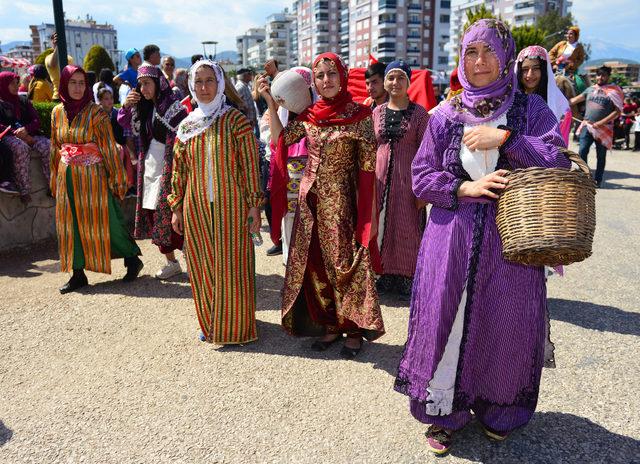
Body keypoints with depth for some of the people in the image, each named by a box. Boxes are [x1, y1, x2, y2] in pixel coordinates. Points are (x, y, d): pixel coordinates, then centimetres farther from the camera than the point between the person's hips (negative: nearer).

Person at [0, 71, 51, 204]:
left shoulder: (24, 100, 18)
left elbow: (36, 120, 9)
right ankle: (24, 191, -40)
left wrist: (26, 129, -13)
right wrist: (17, 133, -18)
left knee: (47, 146, -27)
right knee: (21, 148, -38)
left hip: (29, 134, 4)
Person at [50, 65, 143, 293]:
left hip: (92, 175, -5)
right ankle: (78, 274, 15)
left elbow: (109, 148, -9)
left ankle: (133, 260, 17)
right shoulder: (57, 113, 7)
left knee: (102, 222, -1)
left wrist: (116, 179, -11)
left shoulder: (95, 112, -8)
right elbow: (55, 148, 14)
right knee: (71, 224, 6)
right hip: (67, 176, 5)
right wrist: (55, 179, 14)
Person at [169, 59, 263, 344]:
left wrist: (254, 205, -10)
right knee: (202, 268, 10)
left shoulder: (235, 120, -4)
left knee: (231, 267, 2)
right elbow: (179, 170, 11)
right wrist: (176, 208, 9)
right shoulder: (187, 126, 7)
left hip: (230, 205, -4)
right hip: (196, 207, 4)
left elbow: (250, 166, -6)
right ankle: (209, 323, 28)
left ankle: (234, 327, 19)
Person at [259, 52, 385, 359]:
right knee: (316, 264, 10)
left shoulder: (359, 115, -7)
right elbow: (280, 139, 5)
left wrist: (368, 212, -11)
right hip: (311, 199, 5)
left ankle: (354, 329, 18)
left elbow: (368, 167, -8)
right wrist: (269, 101, 2)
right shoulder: (308, 115, 6)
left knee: (346, 263, 2)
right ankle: (330, 324, 26)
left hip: (343, 200, -5)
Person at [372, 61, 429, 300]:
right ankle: (387, 274, 23)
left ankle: (407, 278, 15)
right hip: (381, 176, 4)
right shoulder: (377, 112, 8)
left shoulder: (419, 113, -2)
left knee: (408, 228, 2)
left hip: (408, 178, -3)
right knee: (382, 226, 8)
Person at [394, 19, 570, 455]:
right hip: (452, 238, 0)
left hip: (512, 238, 0)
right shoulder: (446, 115, 5)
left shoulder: (531, 108, 4)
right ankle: (444, 413, 23)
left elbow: (559, 164, -6)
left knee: (505, 325, 7)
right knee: (447, 320, 2)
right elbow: (422, 179, 2)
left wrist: (504, 137, -15)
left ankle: (497, 410, 32)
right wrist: (466, 188, -14)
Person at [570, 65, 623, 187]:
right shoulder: (590, 89, 9)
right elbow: (575, 100, 16)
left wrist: (600, 123, -15)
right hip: (587, 126, 3)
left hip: (603, 128, -2)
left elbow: (617, 111, -8)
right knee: (582, 152, -8)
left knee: (601, 156, 6)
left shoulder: (614, 91, -2)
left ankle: (598, 180, 16)